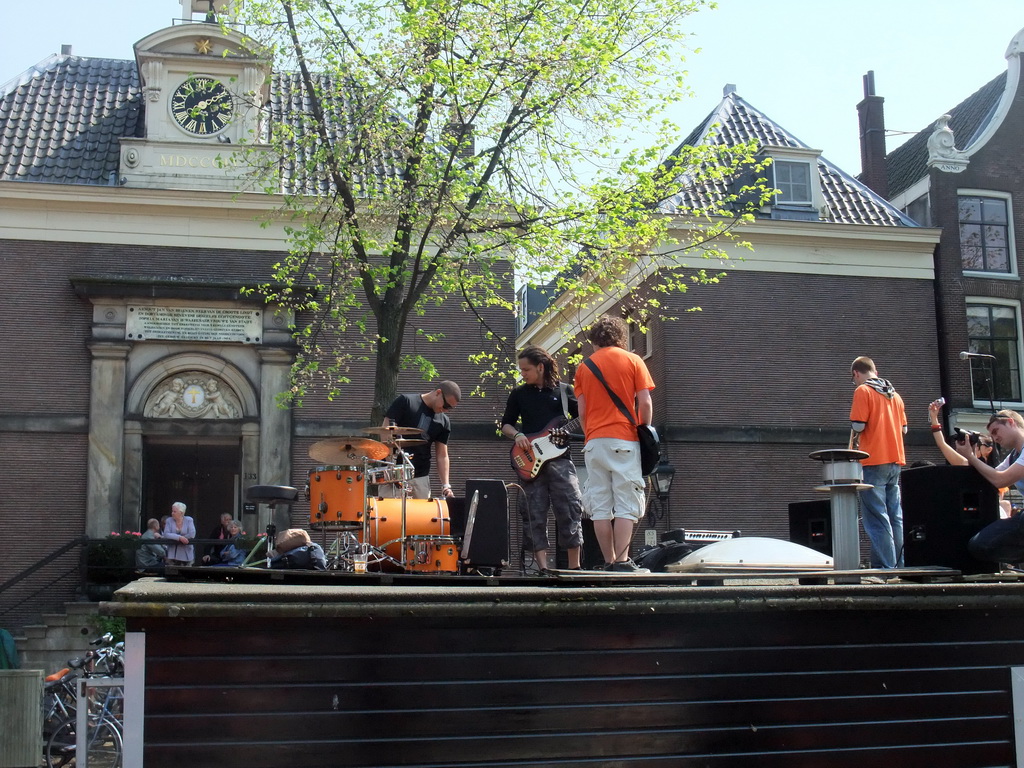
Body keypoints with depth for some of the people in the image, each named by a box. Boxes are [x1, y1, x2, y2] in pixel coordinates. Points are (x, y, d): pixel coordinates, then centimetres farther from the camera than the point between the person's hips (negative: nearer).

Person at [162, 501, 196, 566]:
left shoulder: (189, 520, 0)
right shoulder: (169, 520, 3)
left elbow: (192, 534, -13)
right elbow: (166, 534, -10)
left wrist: (173, 537, -10)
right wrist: (179, 537, -23)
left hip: (186, 553, -1)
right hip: (173, 553, 1)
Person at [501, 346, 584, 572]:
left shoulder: (564, 390, 7)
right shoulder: (519, 394, 12)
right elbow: (505, 424, 15)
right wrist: (517, 435, -5)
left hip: (560, 457, -1)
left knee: (570, 509, -7)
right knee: (535, 515, -1)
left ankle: (574, 566, 1)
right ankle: (542, 566, 1)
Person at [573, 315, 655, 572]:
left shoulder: (584, 366, 12)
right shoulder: (632, 361, 4)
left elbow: (582, 411, 8)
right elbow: (645, 403, -2)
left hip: (594, 442, 3)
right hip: (625, 440, -2)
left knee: (600, 507, 4)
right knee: (626, 504, -2)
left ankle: (609, 561, 4)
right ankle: (622, 560, -10)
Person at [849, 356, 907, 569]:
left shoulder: (863, 391, -7)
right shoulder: (894, 394, 15)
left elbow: (858, 425, -14)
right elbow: (904, 429, 16)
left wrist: (854, 442, 5)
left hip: (873, 462, -7)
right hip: (895, 461, 7)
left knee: (877, 518, -6)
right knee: (895, 516, 11)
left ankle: (884, 566, -8)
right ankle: (900, 565, 12)